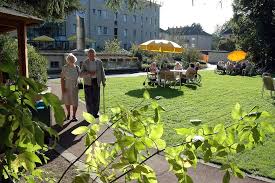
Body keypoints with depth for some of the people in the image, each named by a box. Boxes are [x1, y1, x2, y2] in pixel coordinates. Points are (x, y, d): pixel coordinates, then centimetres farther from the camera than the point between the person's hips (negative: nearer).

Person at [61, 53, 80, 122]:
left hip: (74, 87, 1)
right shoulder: (65, 67, -4)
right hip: (66, 87, 0)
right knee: (67, 101, 13)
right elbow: (62, 78, -6)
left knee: (74, 102, -2)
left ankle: (74, 116, 10)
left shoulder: (77, 67, 2)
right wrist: (62, 88, -11)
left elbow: (79, 75, 16)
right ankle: (68, 114, 34)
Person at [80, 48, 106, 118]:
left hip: (96, 82, 1)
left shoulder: (99, 62, 4)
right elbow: (81, 74, -6)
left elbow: (102, 72, 13)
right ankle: (89, 113, 13)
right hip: (88, 82, -1)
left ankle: (95, 113, 17)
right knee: (88, 99, 0)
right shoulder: (85, 63, 1)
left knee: (96, 98, 3)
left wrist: (103, 81, 11)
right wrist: (89, 73, -23)